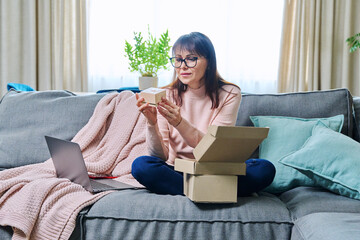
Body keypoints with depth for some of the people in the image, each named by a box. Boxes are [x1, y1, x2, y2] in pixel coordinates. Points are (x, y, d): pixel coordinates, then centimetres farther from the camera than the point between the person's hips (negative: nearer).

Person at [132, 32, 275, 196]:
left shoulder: (229, 94, -3)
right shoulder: (166, 96, 0)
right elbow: (161, 155, -5)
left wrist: (179, 122, -28)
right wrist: (152, 124, -25)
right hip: (177, 172, 1)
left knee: (265, 169, -26)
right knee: (140, 165, -29)